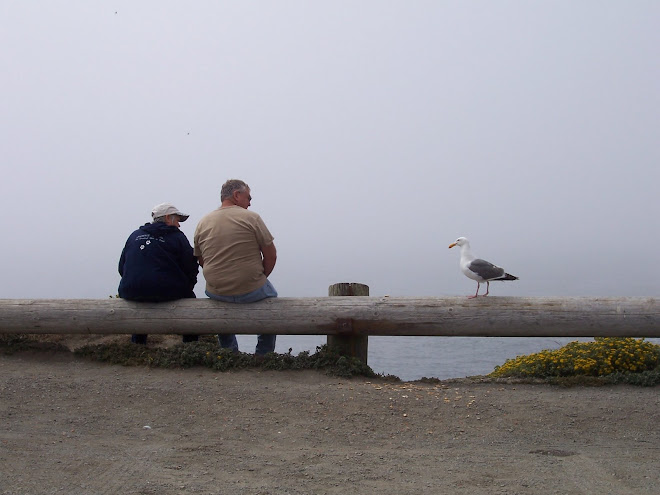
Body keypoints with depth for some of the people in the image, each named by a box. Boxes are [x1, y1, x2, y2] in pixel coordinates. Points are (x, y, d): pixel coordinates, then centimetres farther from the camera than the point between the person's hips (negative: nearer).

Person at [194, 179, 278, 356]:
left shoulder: (203, 223, 4)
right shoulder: (251, 218, -8)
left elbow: (201, 261, 12)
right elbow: (271, 256, -7)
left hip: (215, 293, 4)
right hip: (251, 292, -3)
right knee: (270, 294, 30)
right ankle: (263, 354, 29)